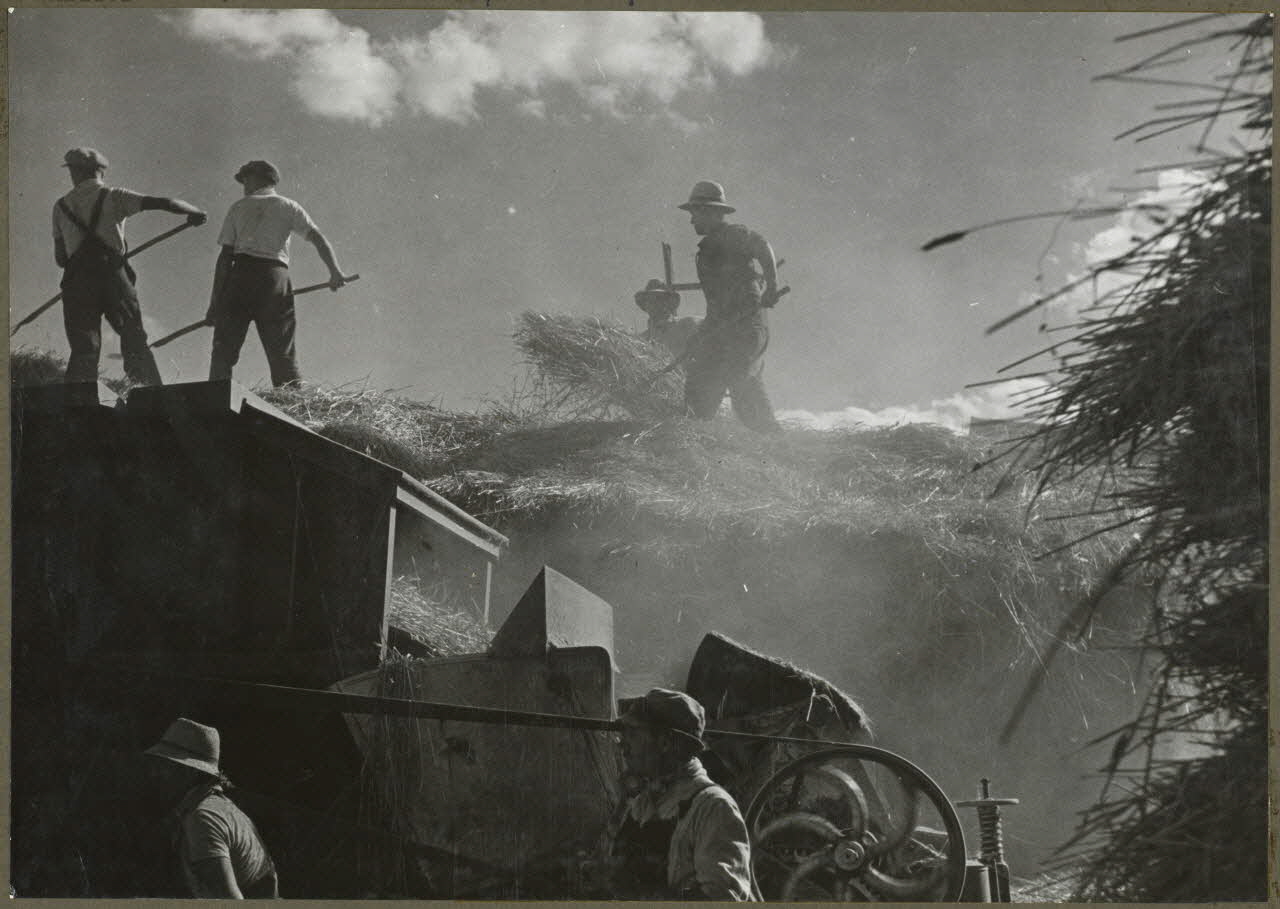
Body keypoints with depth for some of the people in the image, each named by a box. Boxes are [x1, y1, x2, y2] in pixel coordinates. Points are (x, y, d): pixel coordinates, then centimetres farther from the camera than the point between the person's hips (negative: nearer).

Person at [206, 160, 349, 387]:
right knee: (282, 352, 3)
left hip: (240, 274, -1)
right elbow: (317, 238, 0)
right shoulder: (289, 207, 16)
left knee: (224, 350, 1)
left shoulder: (239, 207, 15)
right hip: (276, 277, 1)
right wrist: (334, 271, -7)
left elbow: (225, 256, 8)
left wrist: (215, 301, 5)